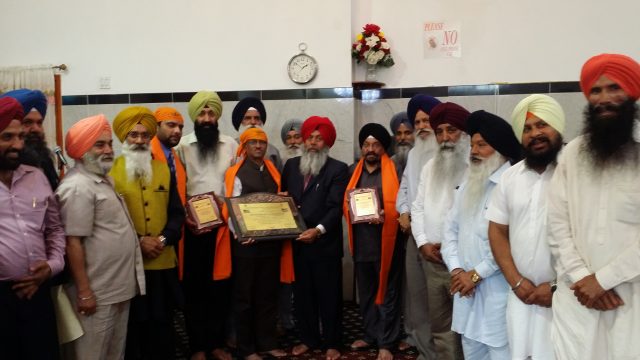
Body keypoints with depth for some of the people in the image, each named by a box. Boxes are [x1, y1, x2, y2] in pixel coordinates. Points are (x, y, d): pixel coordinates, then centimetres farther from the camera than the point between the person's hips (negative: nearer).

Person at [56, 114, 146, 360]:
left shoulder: (102, 180, 12)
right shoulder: (78, 187, -18)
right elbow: (73, 243, -21)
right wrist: (84, 292, -21)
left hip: (119, 286, 9)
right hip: (97, 293, -9)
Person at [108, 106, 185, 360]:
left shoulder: (163, 170, 10)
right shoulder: (110, 171, -2)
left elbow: (177, 213, 8)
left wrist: (164, 239, -8)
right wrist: (138, 240, -14)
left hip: (163, 262, 3)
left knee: (162, 324, 10)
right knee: (131, 325, 7)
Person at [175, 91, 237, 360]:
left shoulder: (231, 145, 6)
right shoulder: (183, 145, 1)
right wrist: (184, 217, -10)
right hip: (193, 227, -1)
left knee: (221, 285, 7)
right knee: (194, 286, 6)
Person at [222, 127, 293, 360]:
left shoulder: (273, 172, 12)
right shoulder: (236, 174, -4)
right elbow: (230, 210, -10)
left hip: (271, 241, 5)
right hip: (246, 243, -5)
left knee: (268, 294, 12)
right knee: (244, 296, 6)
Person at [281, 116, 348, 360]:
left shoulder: (338, 169, -5)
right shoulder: (291, 165, 11)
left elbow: (335, 207, -14)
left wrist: (319, 230, -27)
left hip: (325, 244, -4)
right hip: (297, 242, 4)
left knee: (329, 295, 8)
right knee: (302, 294, 14)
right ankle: (308, 339, 31)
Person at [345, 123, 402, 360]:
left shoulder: (394, 171, -3)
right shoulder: (354, 172, 11)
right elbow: (345, 203, 15)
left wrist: (386, 216, -21)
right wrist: (351, 210, -5)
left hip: (385, 240, -5)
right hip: (361, 241, 5)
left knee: (387, 293, 3)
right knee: (365, 293, 15)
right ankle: (370, 335, 29)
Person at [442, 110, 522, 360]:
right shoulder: (467, 183, 15)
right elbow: (451, 229, 11)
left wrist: (476, 274, -12)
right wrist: (456, 269, -3)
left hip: (498, 290, -7)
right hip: (465, 287, 7)